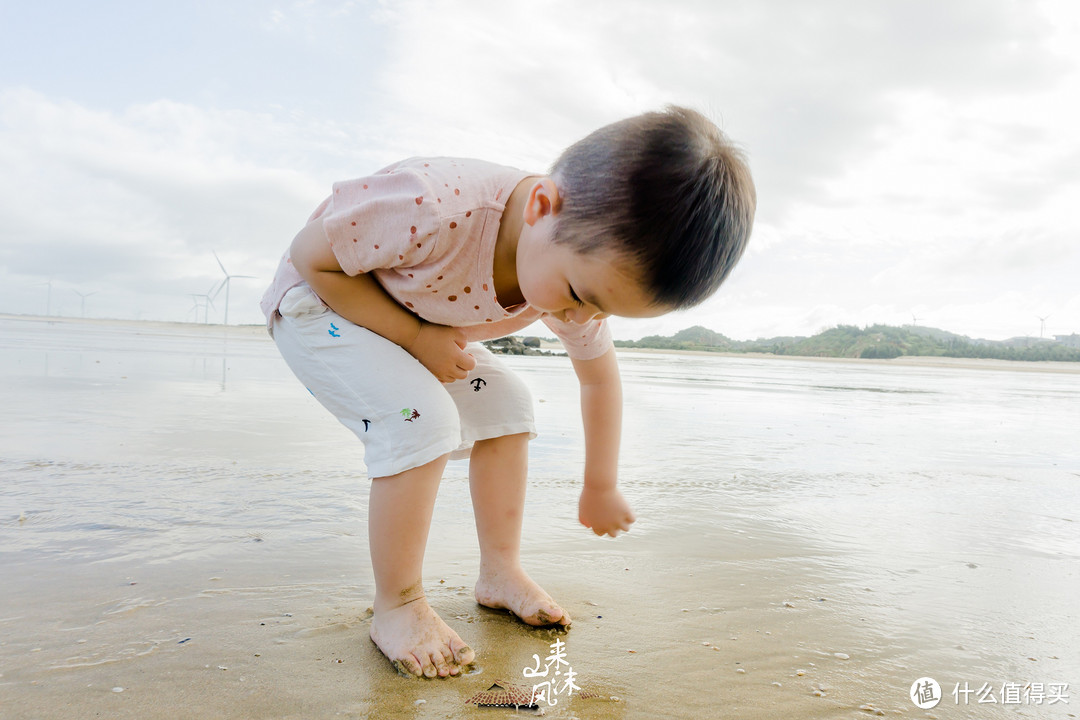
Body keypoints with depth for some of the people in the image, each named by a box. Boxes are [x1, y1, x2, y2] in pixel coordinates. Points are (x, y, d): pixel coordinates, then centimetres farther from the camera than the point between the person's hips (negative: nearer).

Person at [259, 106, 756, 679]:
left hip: (422, 324, 6)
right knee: (422, 418, -27)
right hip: (320, 304, -6)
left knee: (505, 403, -1)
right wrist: (415, 337, -30)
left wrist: (600, 488, 5)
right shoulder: (431, 209, -43)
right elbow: (311, 257, -26)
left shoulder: (590, 262, -19)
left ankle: (500, 572, 13)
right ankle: (396, 605, -9)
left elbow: (600, 379, -2)